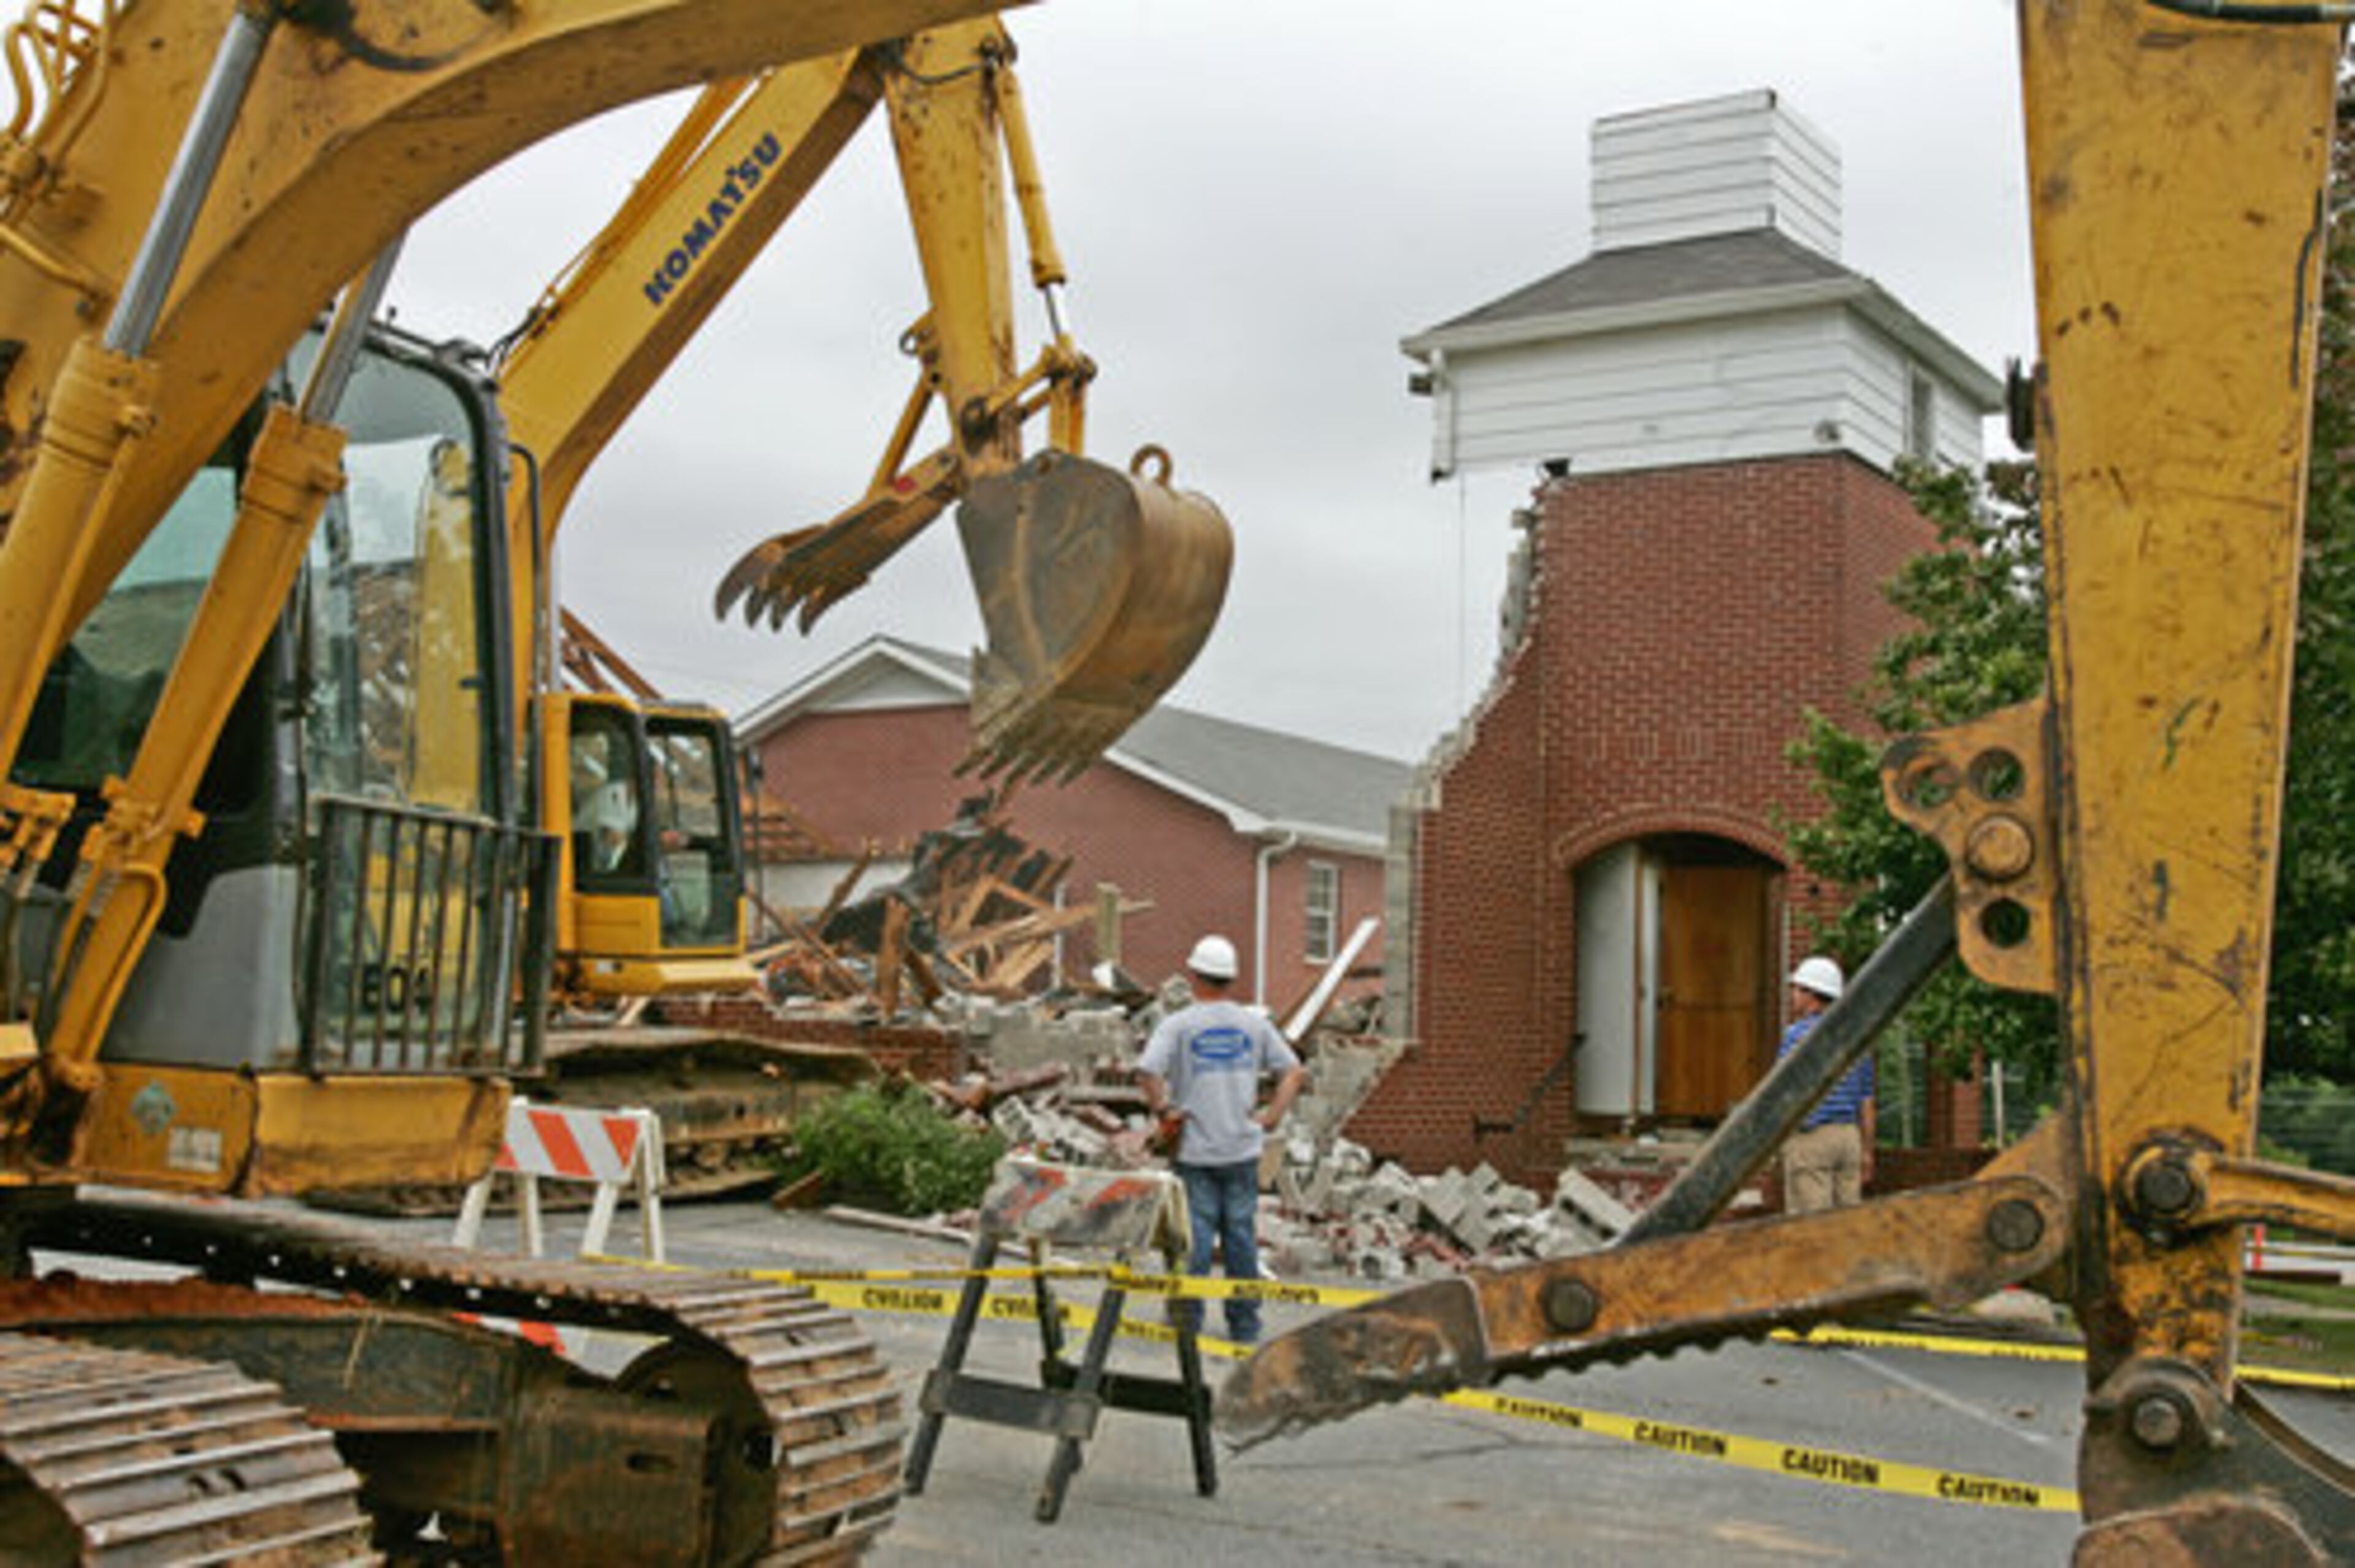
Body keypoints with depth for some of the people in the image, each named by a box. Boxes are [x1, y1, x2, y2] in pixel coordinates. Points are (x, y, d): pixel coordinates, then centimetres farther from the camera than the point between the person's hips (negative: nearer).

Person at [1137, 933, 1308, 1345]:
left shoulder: (1178, 1025, -7)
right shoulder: (1255, 1024, 5)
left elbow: (1147, 1072, -19)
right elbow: (1295, 1072, 4)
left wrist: (1161, 1109, -5)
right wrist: (1272, 1114, 2)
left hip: (1194, 1150, -3)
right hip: (1243, 1148, 3)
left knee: (1195, 1235, 3)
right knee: (1241, 1234, 9)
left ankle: (1187, 1322, 7)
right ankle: (1244, 1326, 16)